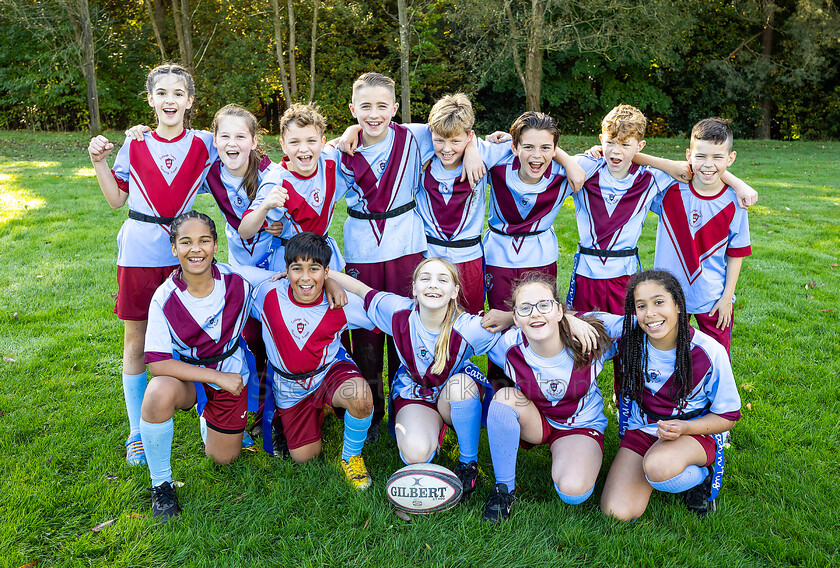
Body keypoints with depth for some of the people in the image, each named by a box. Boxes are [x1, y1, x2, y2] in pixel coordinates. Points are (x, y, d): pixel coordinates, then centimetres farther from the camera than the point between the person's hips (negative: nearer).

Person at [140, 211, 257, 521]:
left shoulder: (237, 282, -19)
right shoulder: (165, 298, -22)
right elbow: (157, 362, -24)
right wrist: (217, 377, -28)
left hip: (231, 373, 2)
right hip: (185, 373, -2)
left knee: (223, 458, 9)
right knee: (160, 391, -38)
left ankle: (207, 412, 43)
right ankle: (161, 483, -13)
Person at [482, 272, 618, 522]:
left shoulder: (591, 337, -25)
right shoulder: (507, 346, -23)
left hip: (582, 424, -1)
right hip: (532, 420, 2)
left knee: (573, 492, -29)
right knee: (505, 396, -32)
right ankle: (504, 488, -14)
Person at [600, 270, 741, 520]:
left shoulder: (709, 352, -17)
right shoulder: (628, 338, -11)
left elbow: (728, 415, -6)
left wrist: (684, 428, -24)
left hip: (694, 432, -3)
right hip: (641, 431, 3)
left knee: (657, 466, -38)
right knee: (616, 512, -17)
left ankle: (699, 476, -2)